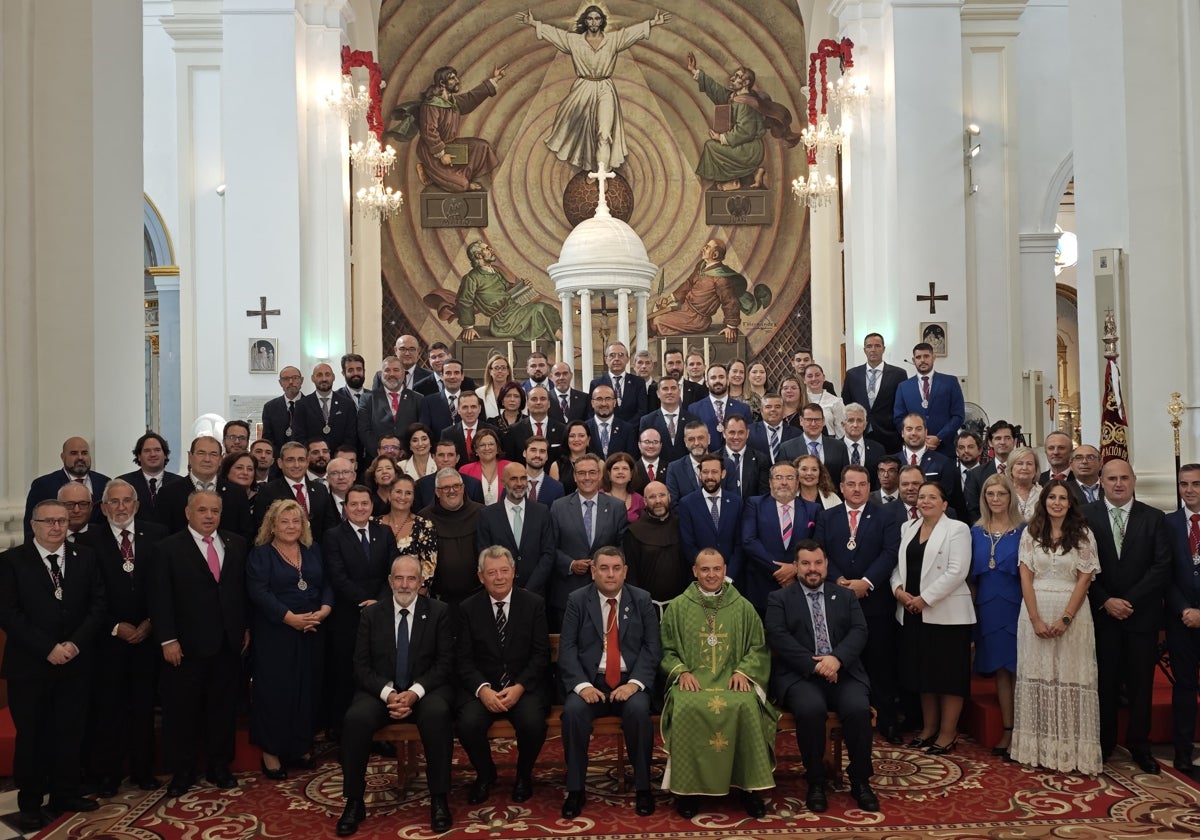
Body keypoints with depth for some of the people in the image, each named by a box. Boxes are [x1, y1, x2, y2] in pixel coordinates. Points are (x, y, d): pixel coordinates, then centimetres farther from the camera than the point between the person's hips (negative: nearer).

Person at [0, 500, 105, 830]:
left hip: (76, 663, 2)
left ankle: (65, 793, 23)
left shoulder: (85, 558, 7)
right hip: (29, 665, -2)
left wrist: (76, 643, -11)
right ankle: (30, 803, 20)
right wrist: (48, 648, -15)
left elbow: (98, 606, 3)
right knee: (31, 736, 8)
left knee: (70, 733, 8)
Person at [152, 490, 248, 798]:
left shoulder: (236, 544, 7)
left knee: (224, 708, 11)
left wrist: (246, 628, 7)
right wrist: (168, 640, -12)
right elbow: (161, 598, -8)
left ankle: (219, 767, 25)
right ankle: (182, 771, 22)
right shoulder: (170, 548, -4)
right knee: (182, 711, 7)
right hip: (187, 645, -3)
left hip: (229, 643, 3)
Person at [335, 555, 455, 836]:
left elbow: (445, 663, -3)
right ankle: (354, 802, -12)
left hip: (425, 691, -1)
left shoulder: (439, 612, 2)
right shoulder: (372, 614, 5)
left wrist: (415, 692, -19)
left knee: (438, 714, -34)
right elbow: (362, 666, 1)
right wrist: (388, 693, -17)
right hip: (380, 691, 1)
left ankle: (439, 799, -20)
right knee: (355, 718, -29)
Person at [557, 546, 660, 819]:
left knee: (639, 710, -31)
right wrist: (582, 685, -18)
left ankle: (643, 787, -12)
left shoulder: (642, 599, 5)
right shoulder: (577, 600, 3)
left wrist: (635, 682, -16)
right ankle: (575, 789, -13)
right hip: (590, 680, 0)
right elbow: (567, 648, -3)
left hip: (630, 680, 0)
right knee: (573, 710, -29)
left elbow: (652, 647, 0)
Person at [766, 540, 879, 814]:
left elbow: (859, 632, 4)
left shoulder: (846, 596, 18)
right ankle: (816, 781, -13)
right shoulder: (779, 599, 10)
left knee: (858, 709, -27)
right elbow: (778, 637, -4)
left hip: (843, 672, 2)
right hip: (800, 674, -2)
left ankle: (860, 781, -7)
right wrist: (813, 664, -16)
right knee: (811, 709, -32)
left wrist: (837, 658, -15)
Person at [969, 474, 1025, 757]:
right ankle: (1007, 730, 16)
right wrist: (975, 597, 6)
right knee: (999, 669, 8)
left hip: (1015, 604, -4)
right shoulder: (976, 531, 9)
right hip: (988, 607, 4)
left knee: (1017, 667, -2)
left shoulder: (1024, 529, -2)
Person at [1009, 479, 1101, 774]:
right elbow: (1025, 578, 1)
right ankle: (1037, 748, 12)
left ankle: (1072, 750, 8)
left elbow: (1084, 579, -3)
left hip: (1072, 614, -1)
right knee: (1036, 677, 4)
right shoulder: (1031, 534, 6)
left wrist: (1065, 619, -13)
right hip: (1035, 612, 2)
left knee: (1071, 680, 0)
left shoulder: (1083, 535, 2)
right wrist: (1036, 619, -9)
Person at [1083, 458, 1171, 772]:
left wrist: (1129, 601, -11)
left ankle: (1139, 745, 20)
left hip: (1142, 613, 1)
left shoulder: (1154, 518, 2)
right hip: (1101, 613, -1)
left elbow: (1162, 567, -4)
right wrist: (1105, 601, -11)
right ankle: (1103, 743, 17)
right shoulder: (1085, 516, 0)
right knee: (1104, 683, 6)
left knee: (1141, 684, 8)